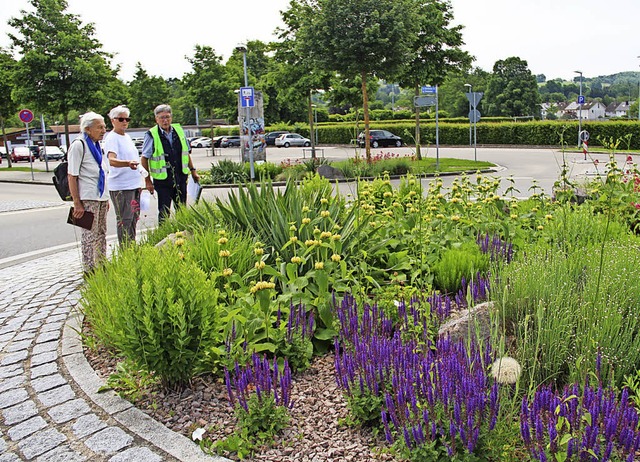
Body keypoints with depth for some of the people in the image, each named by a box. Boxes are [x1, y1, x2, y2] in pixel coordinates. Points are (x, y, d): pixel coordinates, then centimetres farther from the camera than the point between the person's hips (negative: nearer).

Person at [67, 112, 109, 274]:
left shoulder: (97, 145, 15)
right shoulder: (78, 145, -11)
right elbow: (72, 176, -14)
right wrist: (77, 203, -18)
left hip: (101, 197, 8)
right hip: (87, 199, -8)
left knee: (101, 234, 13)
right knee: (90, 235, -2)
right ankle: (89, 270, 7)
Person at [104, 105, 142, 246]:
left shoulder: (127, 137, 17)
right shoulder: (111, 138, -11)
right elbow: (111, 160, -26)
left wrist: (138, 182, 23)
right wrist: (128, 163, -45)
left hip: (134, 184, 9)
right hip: (121, 187, -9)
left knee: (133, 218, 15)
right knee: (124, 220, -7)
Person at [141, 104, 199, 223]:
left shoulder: (179, 131, 7)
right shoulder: (151, 135, -7)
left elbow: (186, 153, 18)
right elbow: (144, 158, -4)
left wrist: (193, 170, 16)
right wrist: (148, 181, -6)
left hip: (181, 178, 4)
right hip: (162, 180, -4)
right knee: (164, 213, 2)